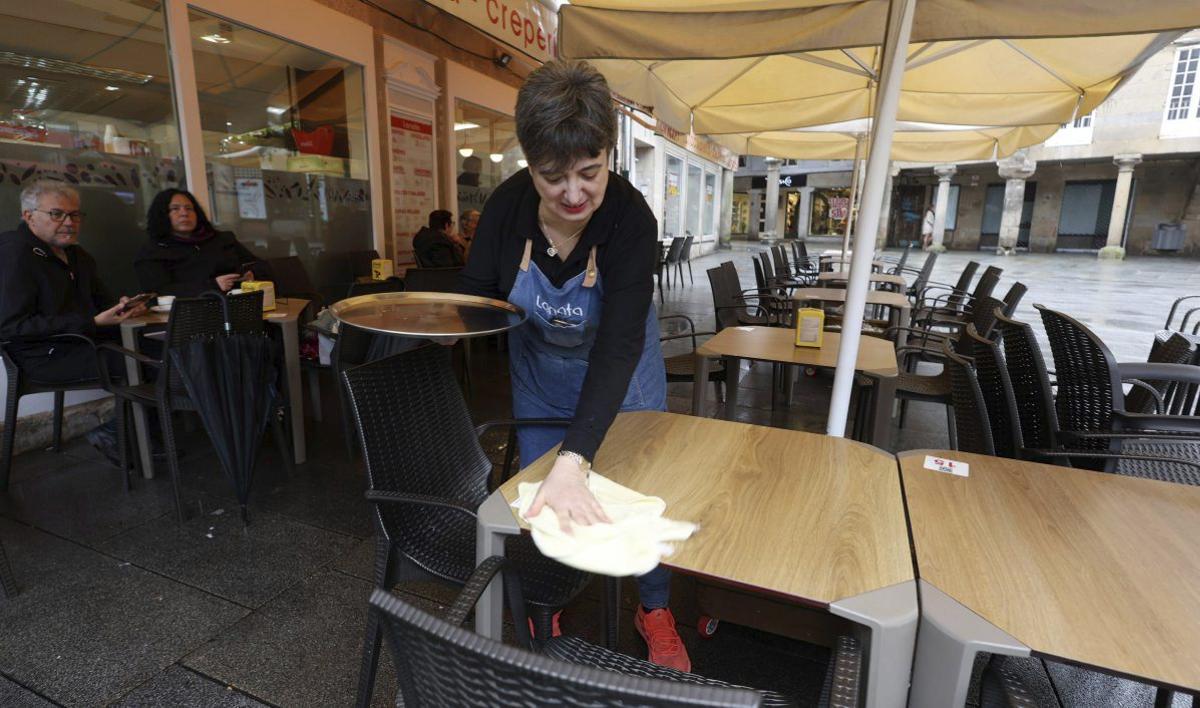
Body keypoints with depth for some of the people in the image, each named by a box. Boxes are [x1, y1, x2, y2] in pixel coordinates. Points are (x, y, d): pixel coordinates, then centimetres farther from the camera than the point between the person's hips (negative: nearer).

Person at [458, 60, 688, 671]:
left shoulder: (630, 217, -32)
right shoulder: (509, 203, -22)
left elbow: (619, 344, -40)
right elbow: (474, 297, -13)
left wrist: (574, 461, -50)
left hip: (619, 378, -2)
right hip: (539, 375, 3)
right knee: (538, 501, 12)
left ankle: (655, 611, 38)